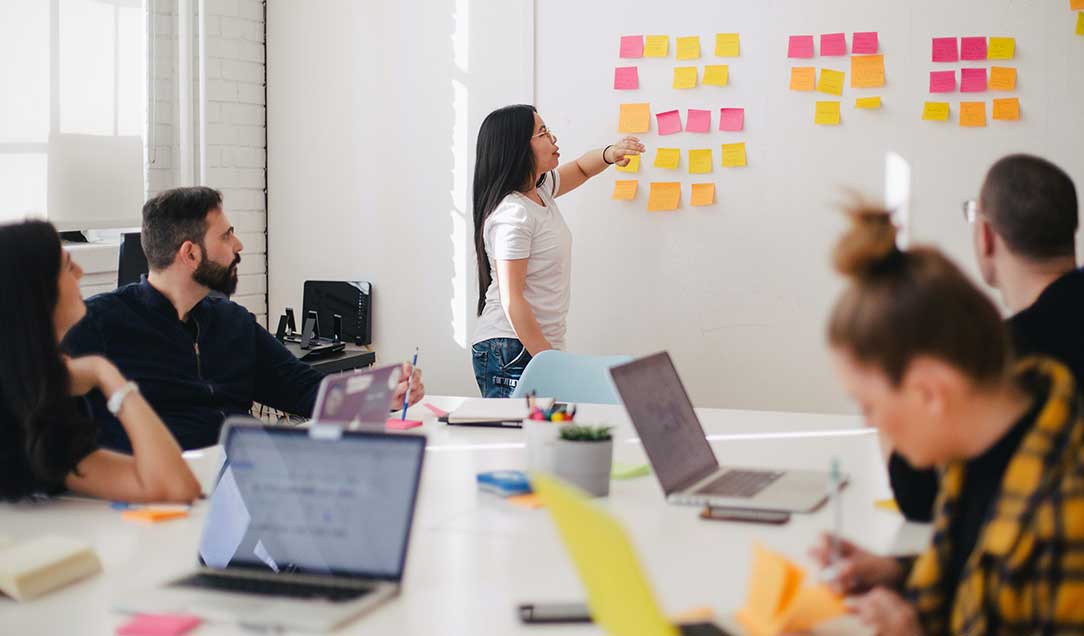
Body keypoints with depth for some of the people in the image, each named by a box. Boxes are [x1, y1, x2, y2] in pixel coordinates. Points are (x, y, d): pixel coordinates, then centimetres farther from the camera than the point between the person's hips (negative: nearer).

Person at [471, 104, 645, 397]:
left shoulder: (540, 189, 10)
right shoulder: (512, 214, -18)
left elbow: (580, 169, 30)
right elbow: (511, 300, -20)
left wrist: (609, 154, 7)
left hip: (540, 347, 9)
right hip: (512, 353, -9)